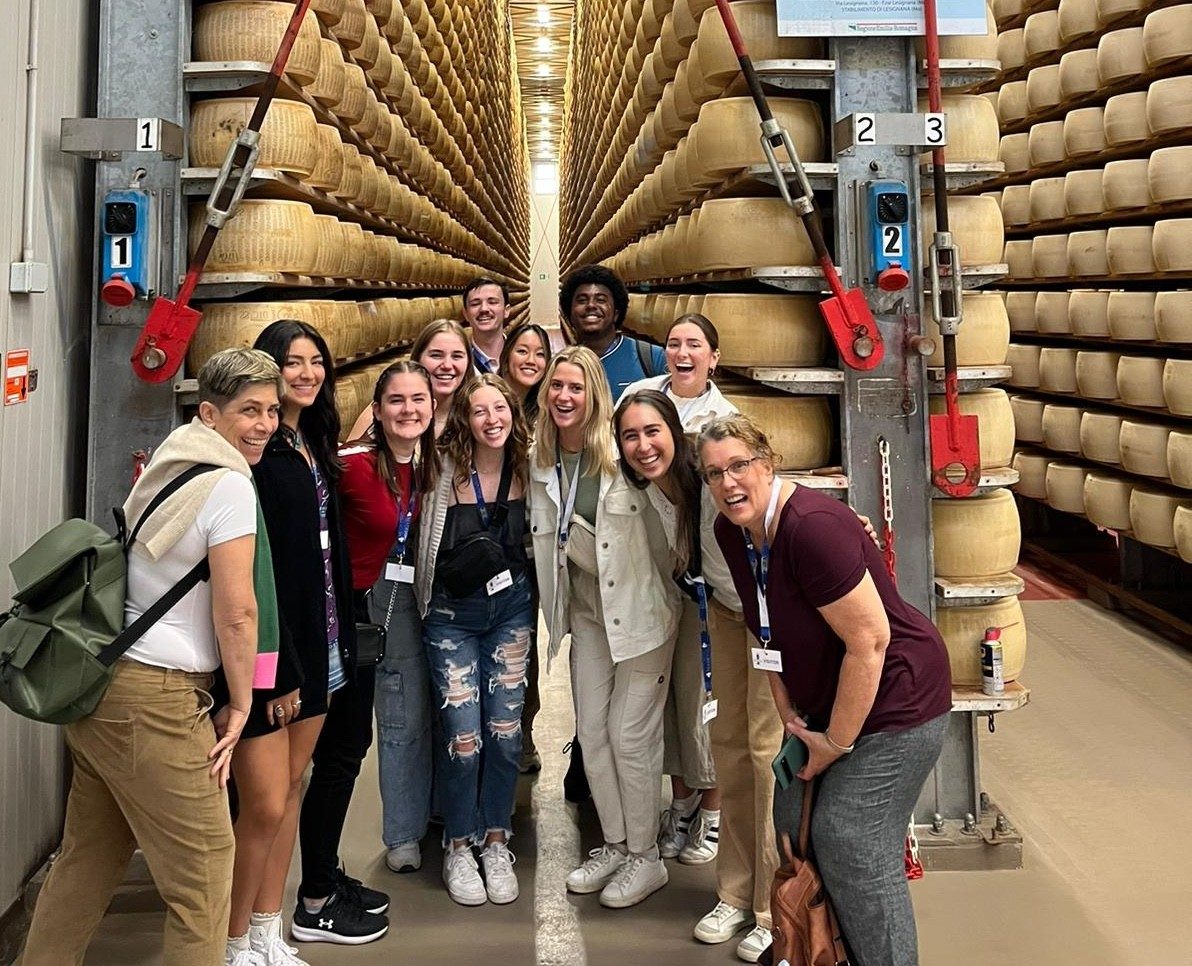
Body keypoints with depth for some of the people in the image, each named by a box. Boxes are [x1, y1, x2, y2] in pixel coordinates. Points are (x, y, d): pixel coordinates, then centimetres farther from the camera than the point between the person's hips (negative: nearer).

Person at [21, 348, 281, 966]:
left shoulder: (164, 466, 13)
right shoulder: (229, 485, -14)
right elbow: (236, 613, -16)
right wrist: (240, 704, -4)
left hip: (99, 680, 10)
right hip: (153, 698, -10)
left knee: (89, 855, 20)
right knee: (204, 865, 0)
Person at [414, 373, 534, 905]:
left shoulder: (525, 468, -2)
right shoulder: (445, 470, -11)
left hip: (511, 607, 3)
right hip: (452, 614, -3)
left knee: (506, 732, 3)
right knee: (464, 737, -4)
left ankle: (496, 843, 22)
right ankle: (458, 847, 18)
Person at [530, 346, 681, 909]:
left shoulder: (622, 450, -16)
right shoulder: (540, 459, 2)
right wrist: (557, 608, 11)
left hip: (640, 608, -6)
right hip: (586, 611, 6)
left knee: (630, 735, -1)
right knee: (592, 733, 11)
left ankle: (645, 857, 16)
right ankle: (615, 844, 29)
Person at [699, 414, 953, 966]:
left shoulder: (811, 526, -27)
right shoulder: (731, 531, -1)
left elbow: (869, 640, -25)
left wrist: (836, 742, -17)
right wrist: (788, 715, 7)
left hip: (894, 699, -9)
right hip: (825, 701, 9)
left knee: (853, 848, -7)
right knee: (793, 822, 13)